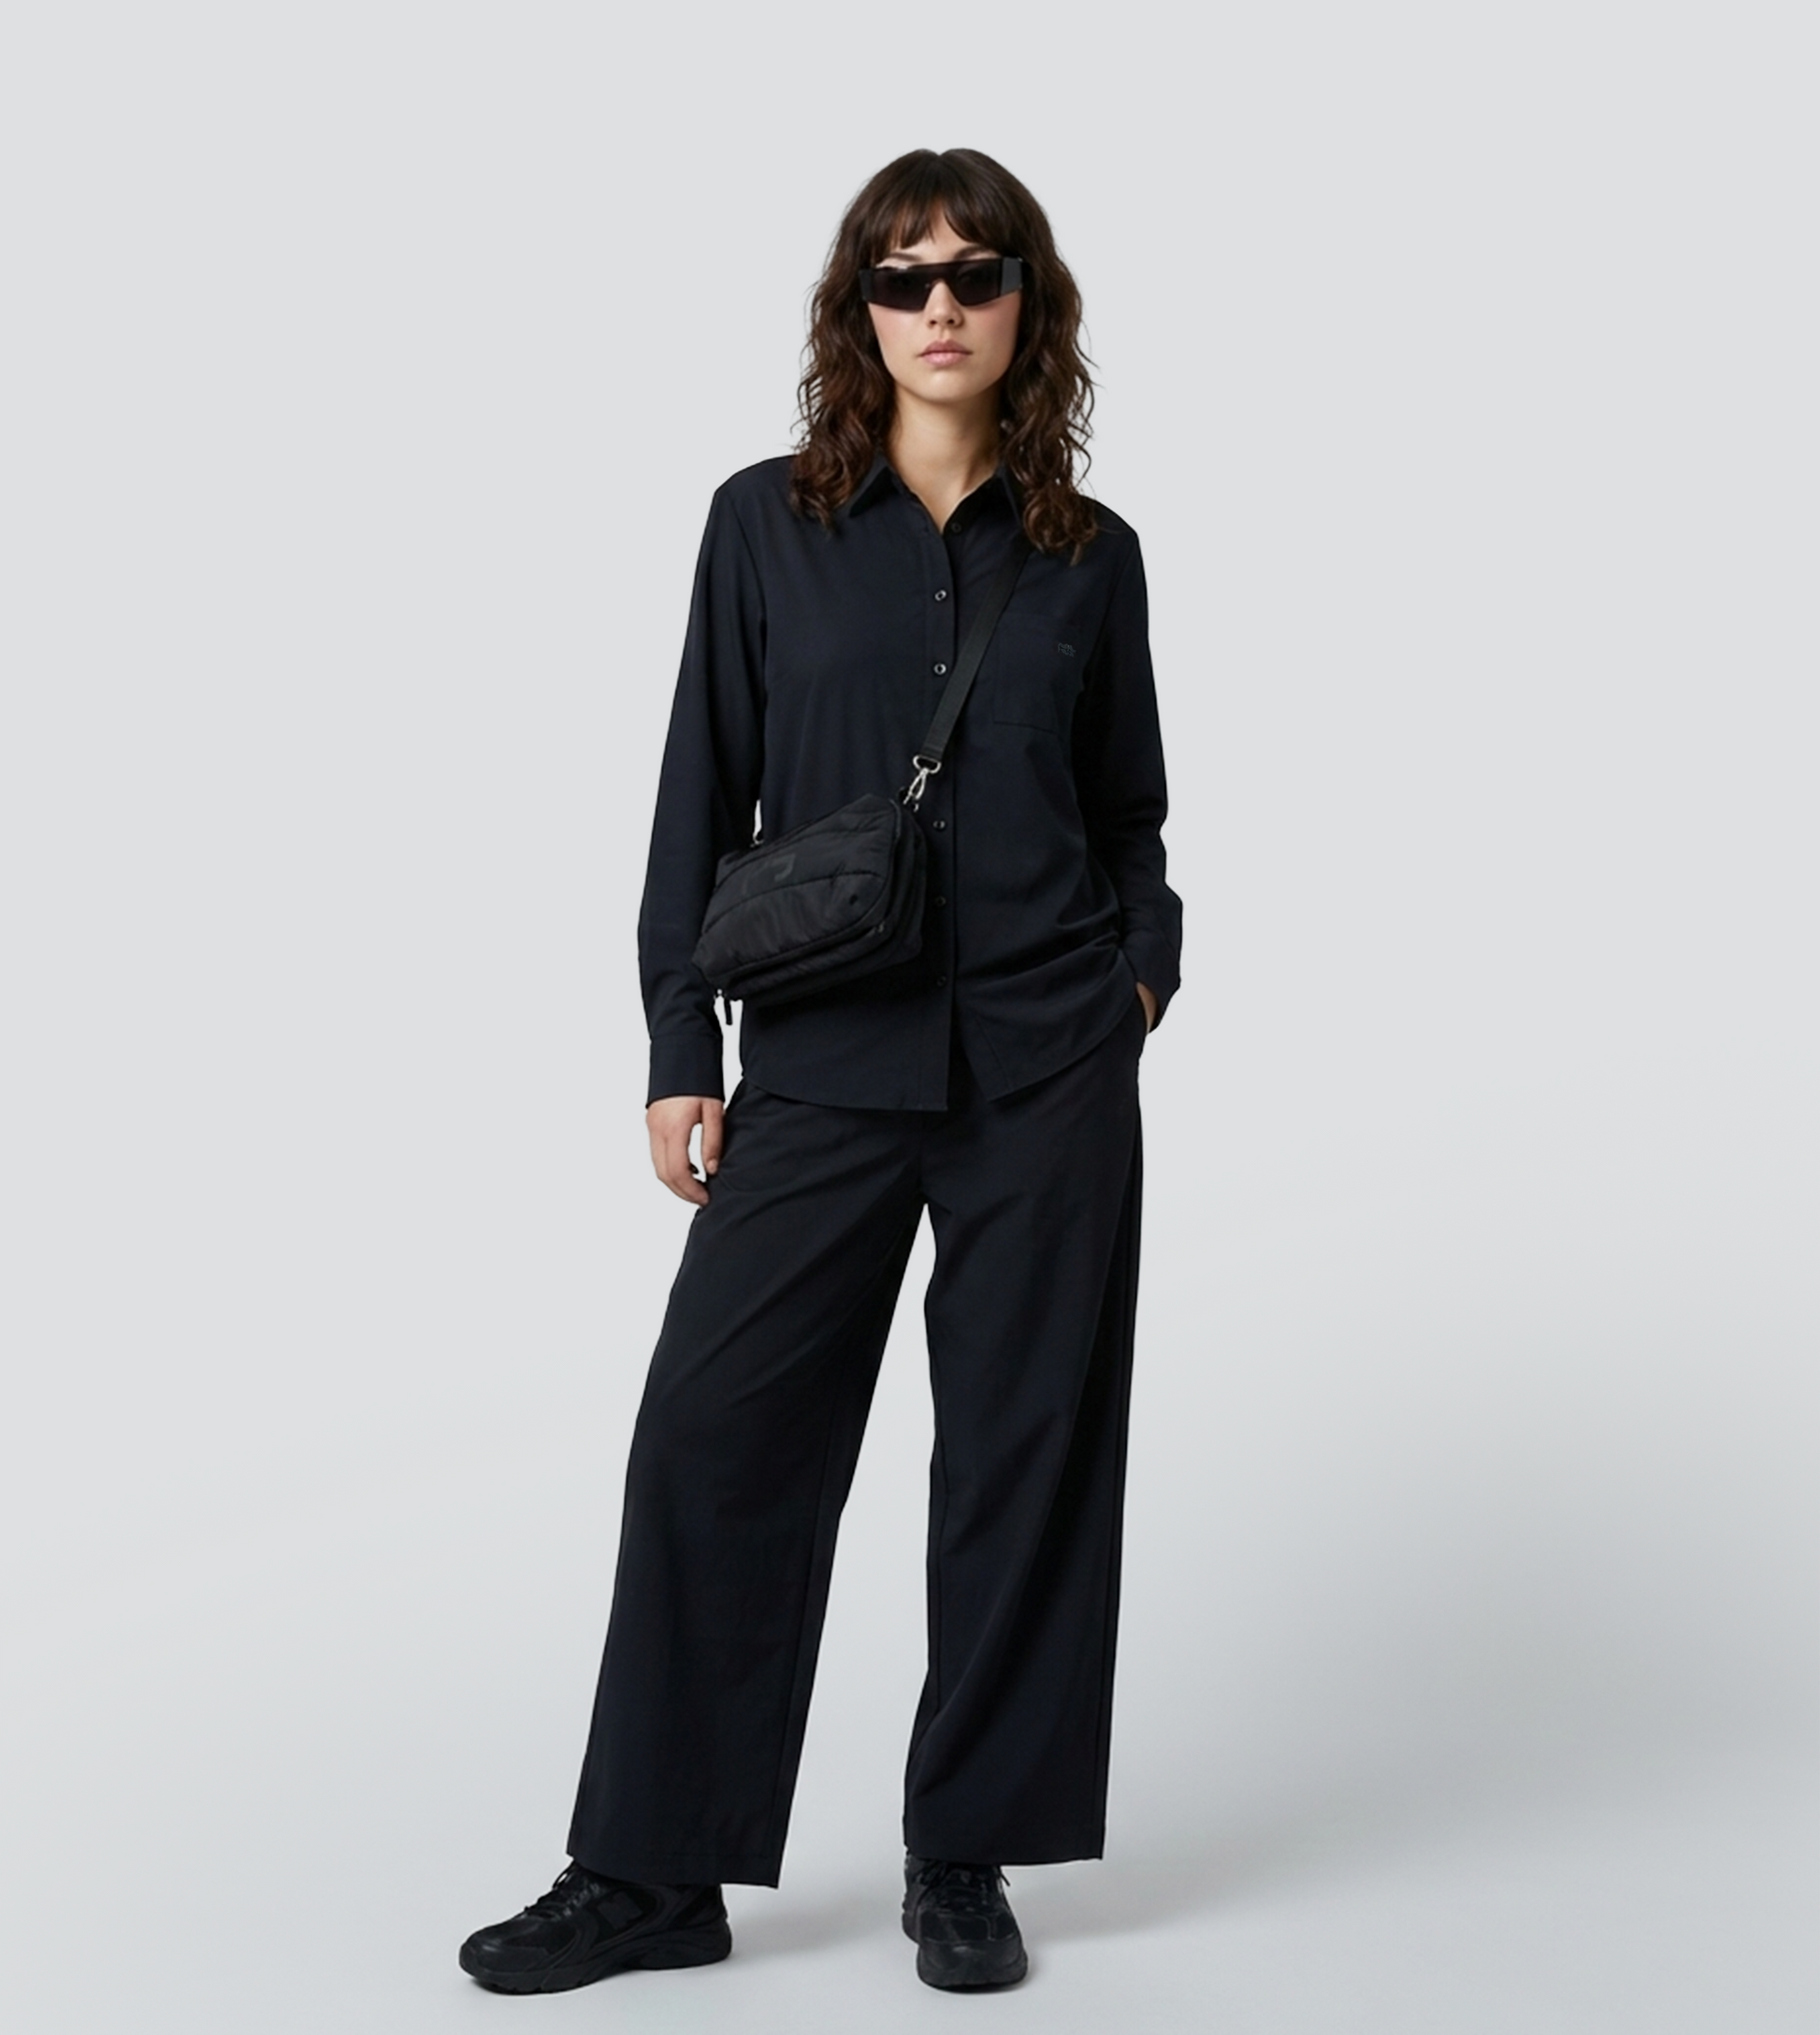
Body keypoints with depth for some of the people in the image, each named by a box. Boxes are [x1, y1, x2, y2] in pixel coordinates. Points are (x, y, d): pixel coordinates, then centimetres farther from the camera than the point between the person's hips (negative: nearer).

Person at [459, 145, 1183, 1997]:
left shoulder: (1090, 554, 6)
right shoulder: (767, 525, 4)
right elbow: (704, 798, 5)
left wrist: (1144, 966, -1)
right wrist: (680, 1053, 1)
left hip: (1047, 1071, 1)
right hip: (823, 1066, 0)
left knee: (1024, 1445, 5)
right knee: (715, 1433, -2)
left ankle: (966, 1859, 20)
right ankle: (653, 1874, 13)